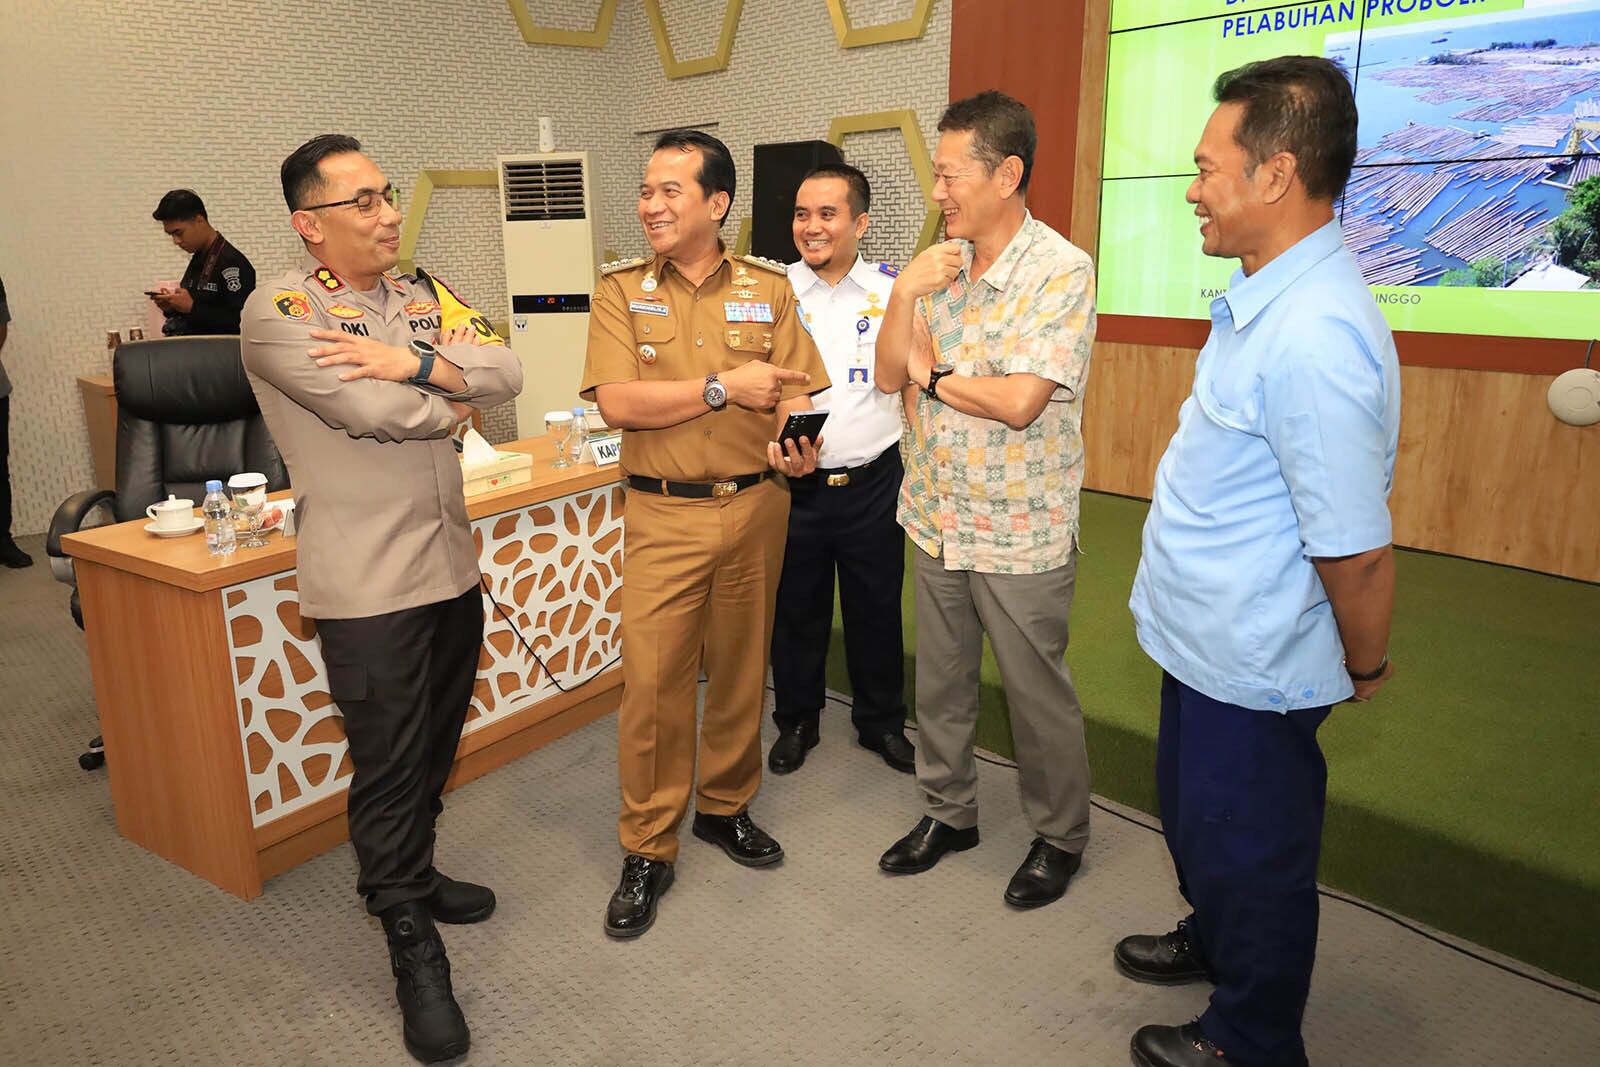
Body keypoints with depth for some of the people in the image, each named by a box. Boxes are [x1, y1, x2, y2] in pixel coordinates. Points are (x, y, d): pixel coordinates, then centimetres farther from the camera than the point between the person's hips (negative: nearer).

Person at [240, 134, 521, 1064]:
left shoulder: (423, 294, 10)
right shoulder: (279, 312, -10)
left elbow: (508, 373, -3)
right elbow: (377, 413, -22)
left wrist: (414, 363, -19)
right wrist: (454, 380, -3)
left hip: (453, 566, 6)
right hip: (369, 584, -6)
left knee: (435, 749, 18)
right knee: (390, 765, 3)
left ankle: (405, 877, 41)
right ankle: (413, 949, 20)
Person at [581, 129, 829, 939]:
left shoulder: (768, 289, 4)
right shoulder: (621, 290, 0)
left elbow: (796, 395, 0)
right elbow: (618, 403, -12)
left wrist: (797, 442, -22)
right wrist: (725, 387, -18)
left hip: (756, 508, 2)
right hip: (663, 515, -2)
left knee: (741, 668, 13)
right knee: (652, 681, -2)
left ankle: (725, 806, 35)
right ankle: (647, 851, 15)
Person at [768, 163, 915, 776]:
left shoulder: (892, 290, 0)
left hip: (873, 484, 0)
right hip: (794, 486, 0)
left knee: (877, 610, 13)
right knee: (796, 609, 14)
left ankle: (882, 721, 35)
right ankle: (795, 721, 35)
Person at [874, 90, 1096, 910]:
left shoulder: (1061, 272, -15)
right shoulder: (941, 263, 5)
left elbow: (1019, 401, -24)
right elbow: (889, 375, 2)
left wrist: (934, 378, -10)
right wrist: (904, 292, -13)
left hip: (1020, 532, -6)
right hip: (939, 519, 6)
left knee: (1037, 695, 9)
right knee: (940, 684, 18)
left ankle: (1059, 837, 31)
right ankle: (949, 812, 39)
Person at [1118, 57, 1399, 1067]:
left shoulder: (1315, 338, -31)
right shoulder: (1262, 299, 2)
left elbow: (1357, 550, -28)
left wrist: (1364, 666, -10)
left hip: (1249, 674, -9)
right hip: (1206, 643, 9)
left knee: (1246, 857, 13)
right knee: (1196, 820, 28)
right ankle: (1212, 943, 55)